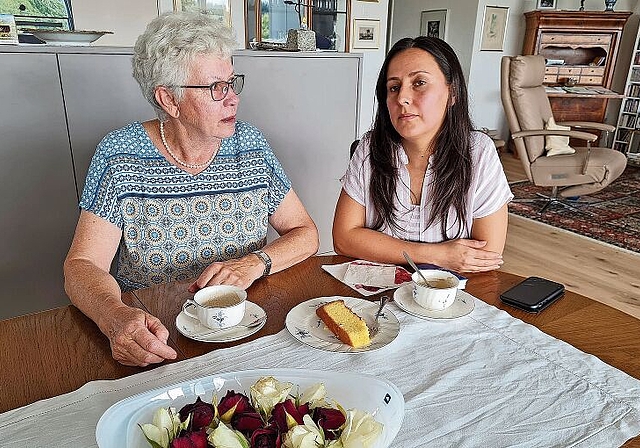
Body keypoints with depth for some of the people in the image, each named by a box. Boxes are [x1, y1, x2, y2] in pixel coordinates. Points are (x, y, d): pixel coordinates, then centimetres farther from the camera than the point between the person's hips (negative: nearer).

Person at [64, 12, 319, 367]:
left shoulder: (251, 145, -1)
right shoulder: (120, 155, -7)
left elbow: (305, 233, 2)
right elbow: (82, 265, -11)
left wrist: (255, 263, -18)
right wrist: (116, 317, -32)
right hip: (151, 333, 0)